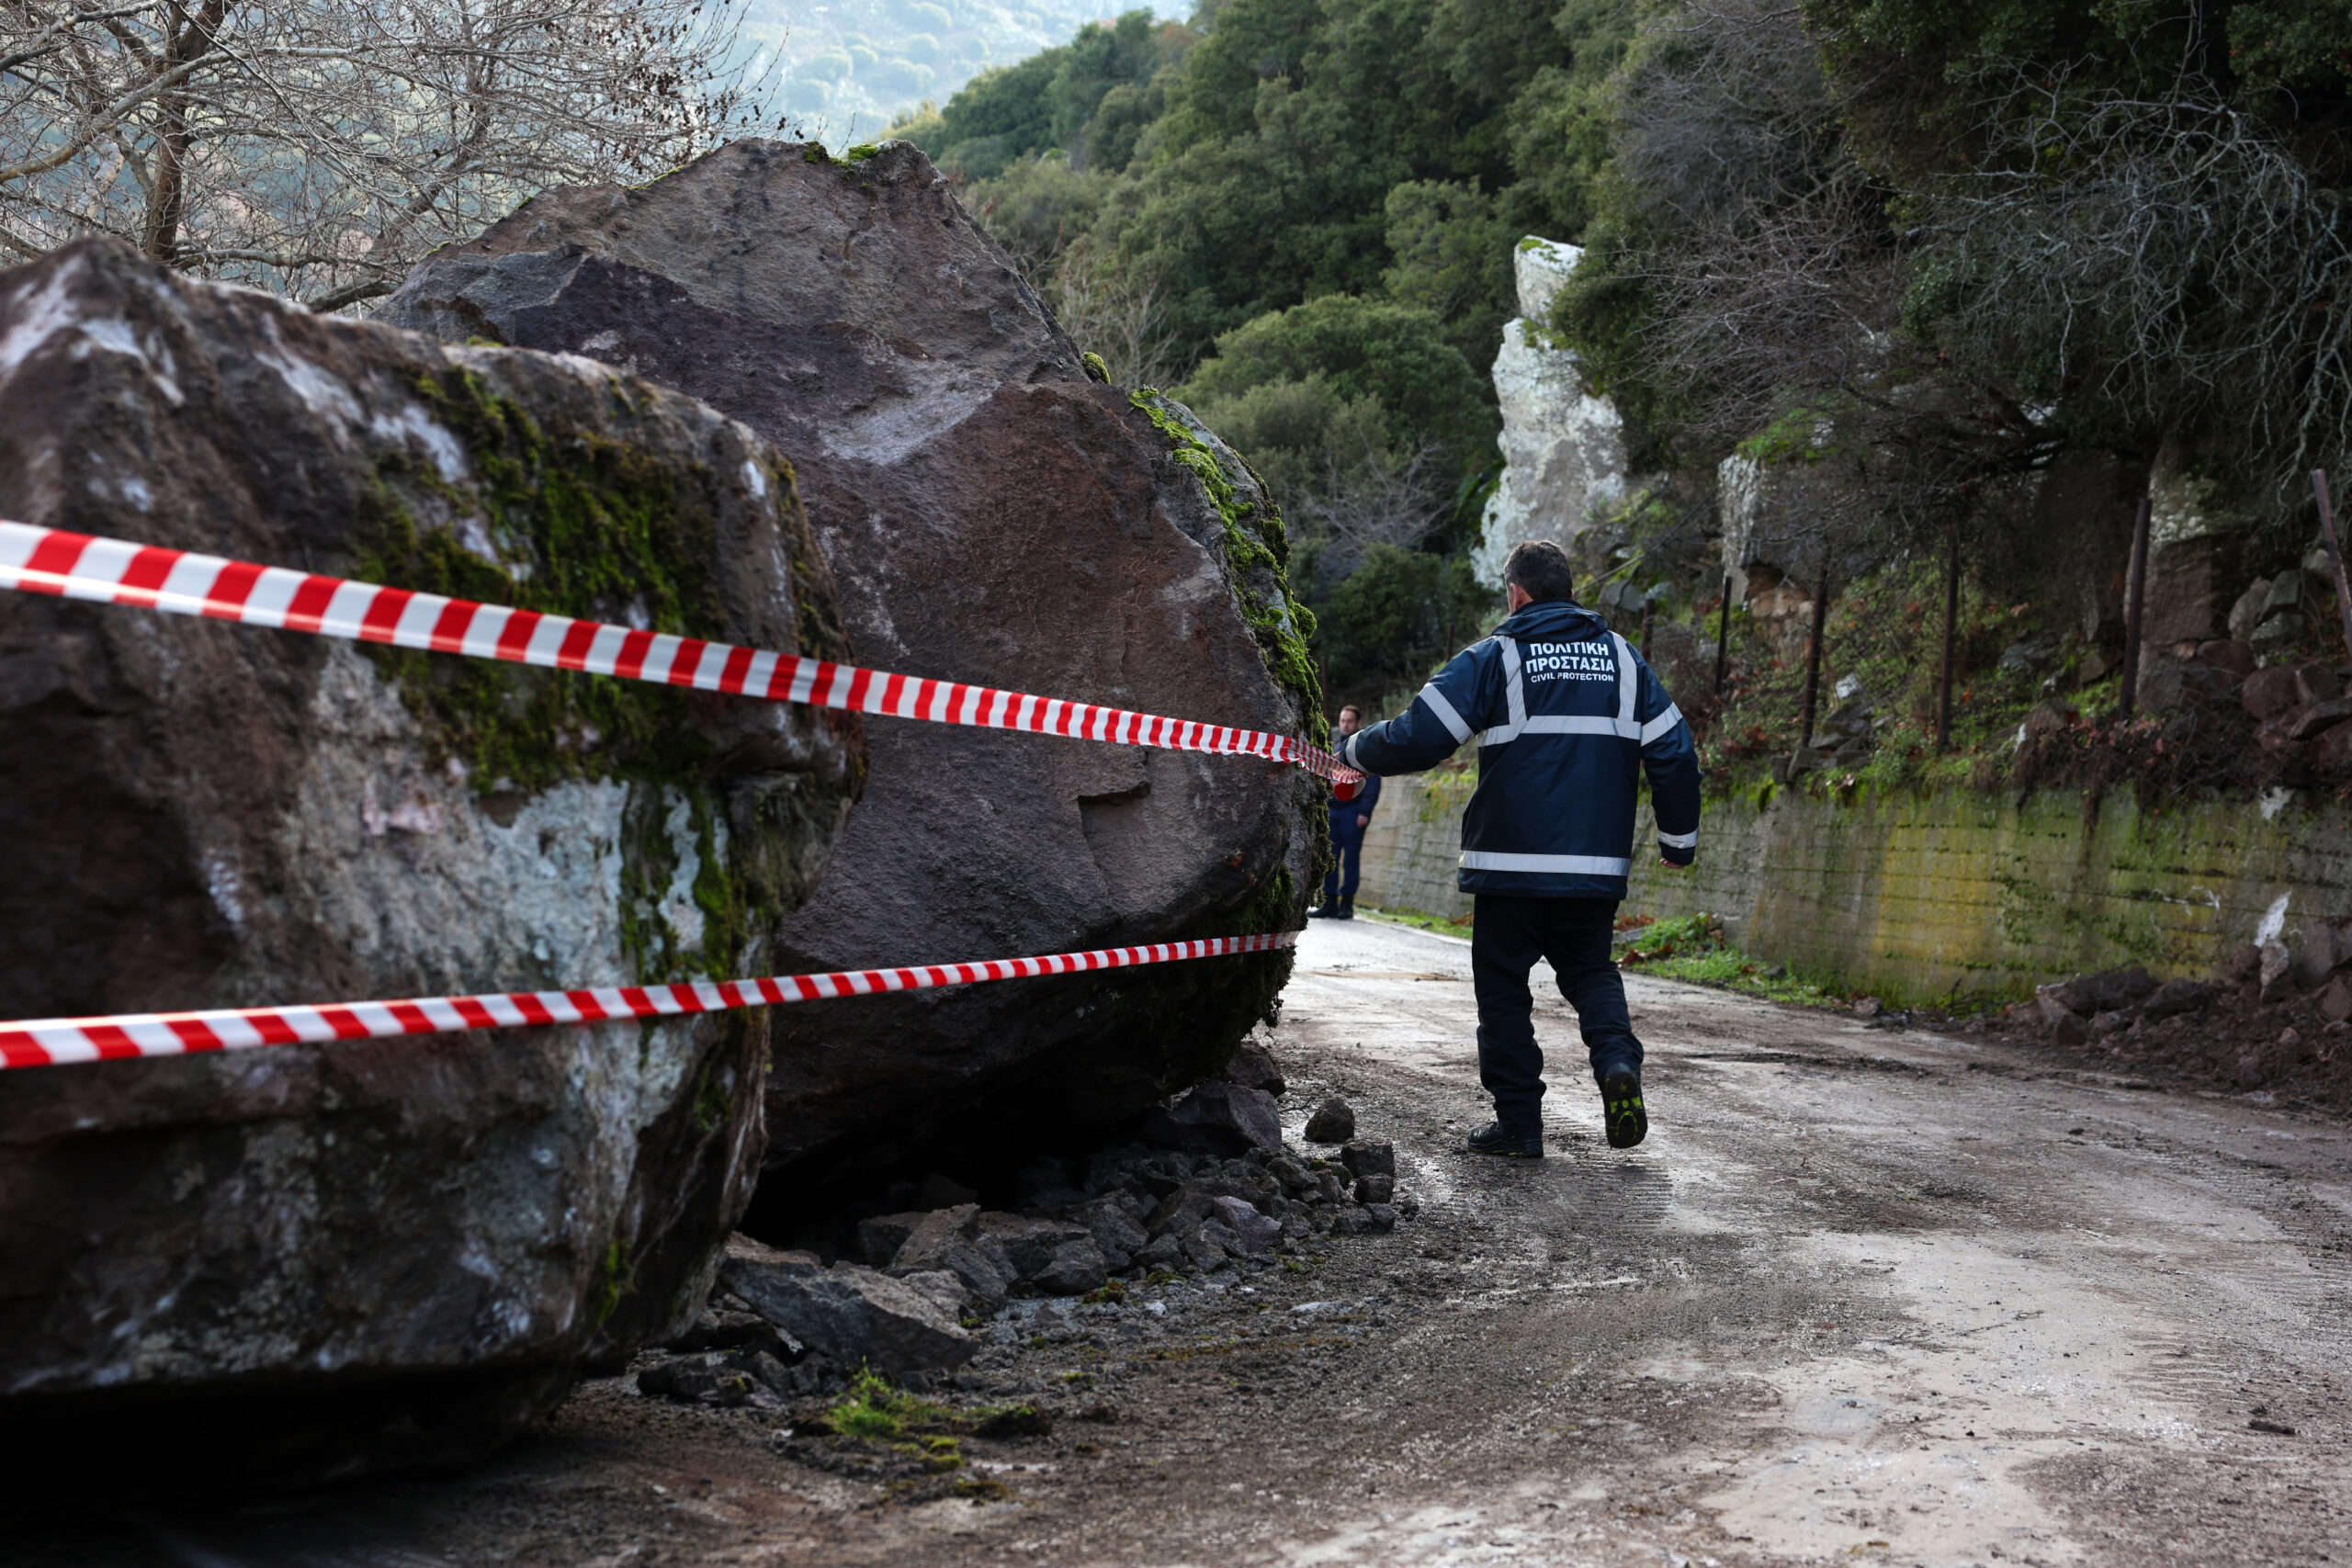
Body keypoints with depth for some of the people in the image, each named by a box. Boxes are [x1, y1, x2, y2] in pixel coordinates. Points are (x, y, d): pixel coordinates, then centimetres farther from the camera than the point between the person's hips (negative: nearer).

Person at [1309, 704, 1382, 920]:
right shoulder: (1332, 745, 16)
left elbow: (1372, 783, -6)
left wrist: (1364, 812, -14)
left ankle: (1347, 904, 4)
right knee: (1329, 858, 3)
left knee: (1350, 859, 0)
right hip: (1331, 809, 5)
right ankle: (1329, 902, 8)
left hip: (1353, 811, -5)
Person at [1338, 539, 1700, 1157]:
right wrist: (1678, 838, 22)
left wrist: (1354, 750, 11)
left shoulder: (1494, 658, -3)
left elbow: (1417, 739, -8)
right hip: (1599, 866, 4)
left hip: (1511, 863, -4)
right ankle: (1617, 1057, -8)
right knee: (1590, 970, 20)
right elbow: (1673, 751, 11)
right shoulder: (1620, 658, 10)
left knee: (1504, 986, 7)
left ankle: (1519, 1121, 4)